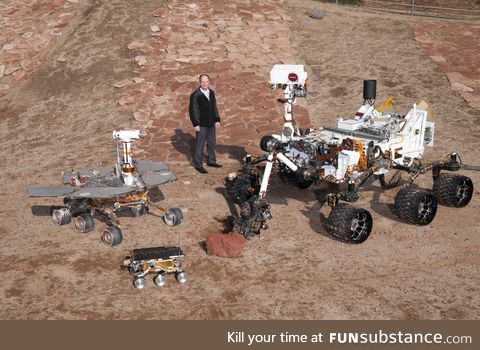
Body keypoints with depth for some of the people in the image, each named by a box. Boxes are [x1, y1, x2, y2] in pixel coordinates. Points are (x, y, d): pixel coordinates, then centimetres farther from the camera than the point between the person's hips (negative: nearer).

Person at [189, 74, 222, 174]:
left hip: (211, 124, 7)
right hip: (201, 125, -7)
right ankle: (198, 165, 13)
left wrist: (217, 120, 7)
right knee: (199, 145, 2)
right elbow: (192, 110, -14)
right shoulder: (195, 95, -14)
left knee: (212, 143, 17)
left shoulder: (211, 93, 6)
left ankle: (211, 161, 33)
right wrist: (195, 124, -16)